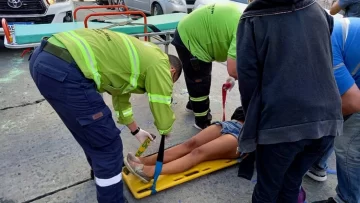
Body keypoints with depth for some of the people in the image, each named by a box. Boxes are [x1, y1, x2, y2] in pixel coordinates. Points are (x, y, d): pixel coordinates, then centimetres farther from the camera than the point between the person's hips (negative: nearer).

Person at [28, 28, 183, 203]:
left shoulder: (138, 55, 27)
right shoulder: (159, 64, 2)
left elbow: (120, 95, 38)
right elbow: (164, 120, 5)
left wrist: (136, 131, 47)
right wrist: (166, 130, 30)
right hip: (65, 70, -11)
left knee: (92, 130, 29)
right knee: (107, 143, 4)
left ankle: (102, 169, 54)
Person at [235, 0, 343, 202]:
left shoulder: (253, 19, 0)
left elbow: (247, 78, -5)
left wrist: (252, 121, 9)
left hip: (280, 124, -4)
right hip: (327, 119, 5)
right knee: (292, 184, 23)